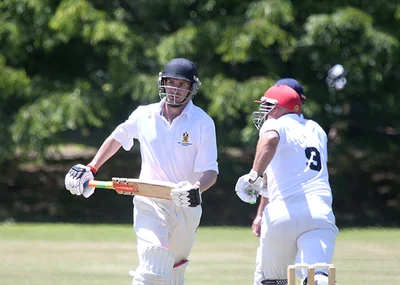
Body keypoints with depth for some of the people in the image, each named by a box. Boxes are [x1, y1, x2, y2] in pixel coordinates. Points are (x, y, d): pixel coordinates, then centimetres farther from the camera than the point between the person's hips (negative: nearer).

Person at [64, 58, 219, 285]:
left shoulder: (203, 122, -6)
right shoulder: (144, 115, 2)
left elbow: (210, 172, -11)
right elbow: (118, 138, 22)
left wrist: (196, 189, -32)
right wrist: (90, 168, 14)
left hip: (187, 208, 1)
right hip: (150, 204, -1)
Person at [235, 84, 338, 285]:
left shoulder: (274, 125, 9)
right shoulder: (313, 136, 30)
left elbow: (270, 140, -17)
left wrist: (254, 175, -15)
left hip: (283, 213, -4)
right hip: (320, 212, 4)